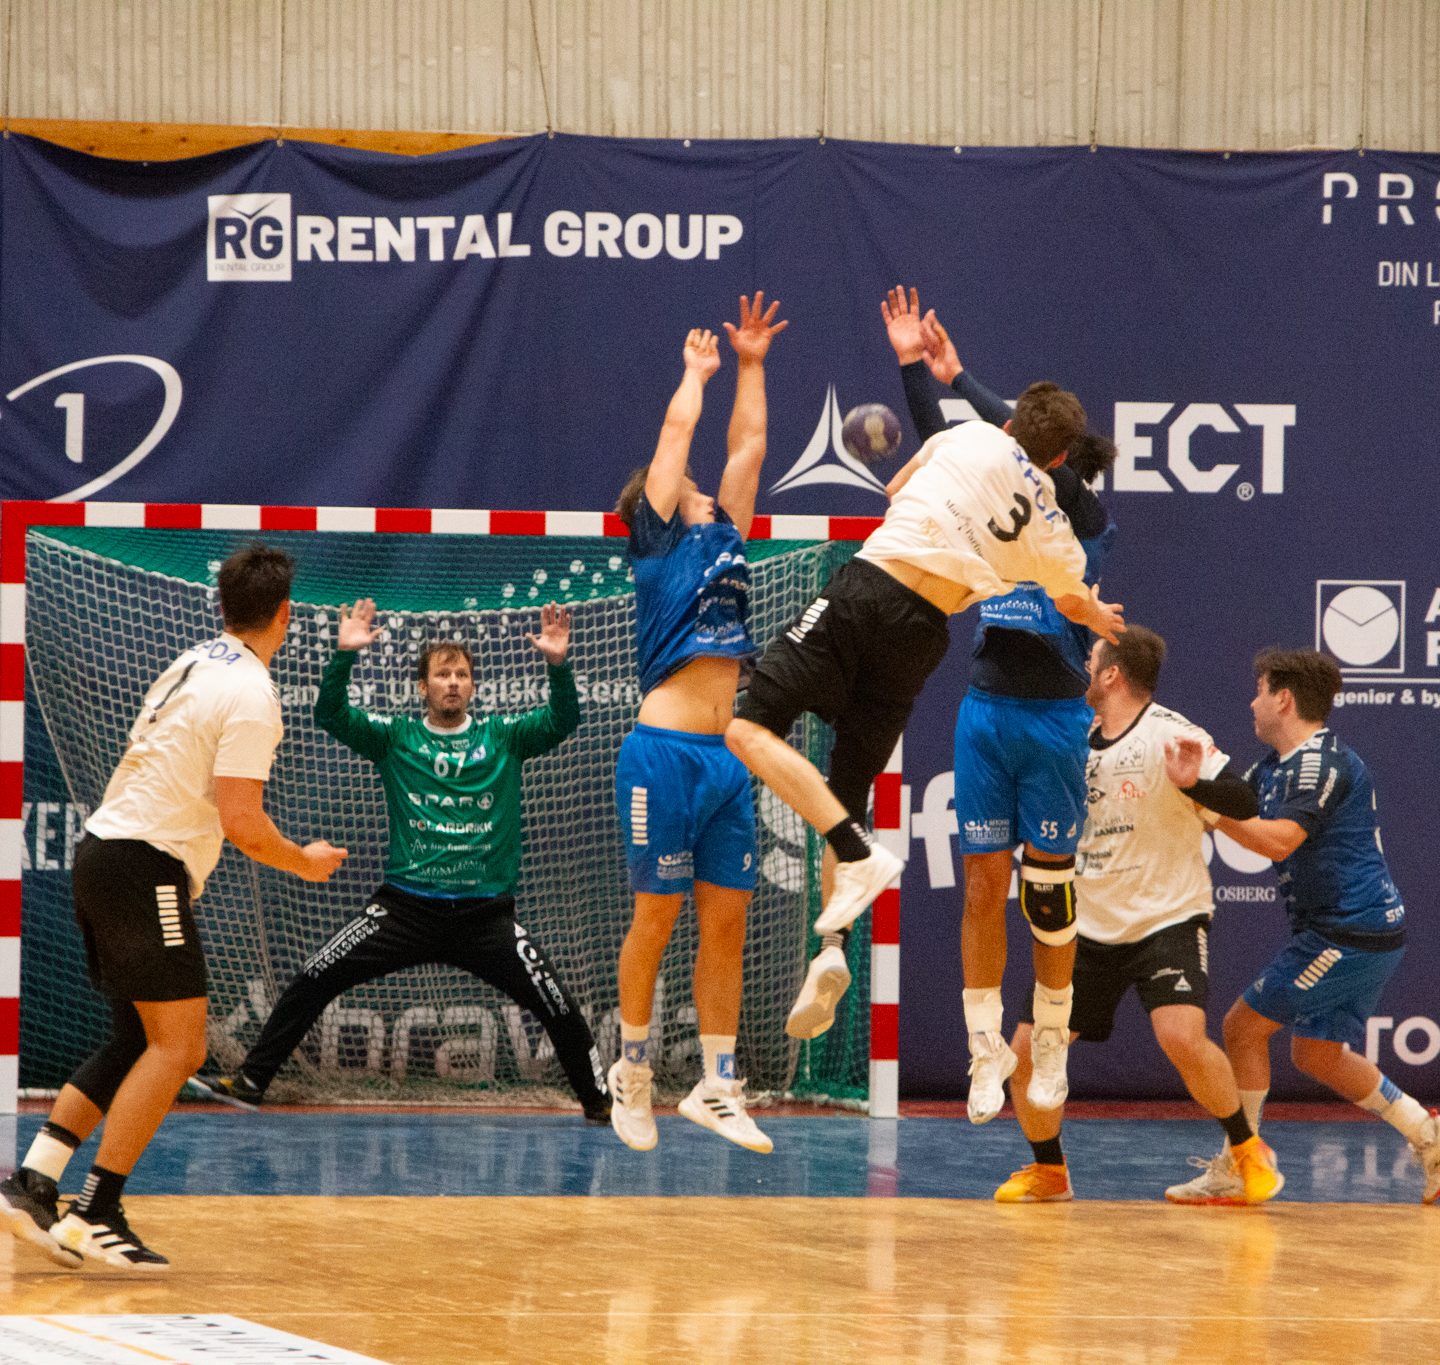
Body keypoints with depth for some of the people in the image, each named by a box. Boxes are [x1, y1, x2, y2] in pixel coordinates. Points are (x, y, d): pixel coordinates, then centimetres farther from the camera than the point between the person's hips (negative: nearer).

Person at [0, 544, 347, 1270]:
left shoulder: (193, 664, 15)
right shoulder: (251, 693, -13)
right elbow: (241, 822, -18)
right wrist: (306, 862, -2)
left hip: (103, 849, 9)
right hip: (148, 867, -9)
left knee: (139, 1040, 15)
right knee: (175, 1044, -6)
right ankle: (96, 1215, -10)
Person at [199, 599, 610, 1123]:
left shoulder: (502, 736, 6)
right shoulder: (395, 737, 6)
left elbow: (562, 722, -6)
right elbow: (331, 715, -5)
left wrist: (558, 665, -23)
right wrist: (344, 655, -20)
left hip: (486, 915, 0)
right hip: (405, 906, 0)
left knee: (556, 1003, -11)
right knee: (313, 979, -8)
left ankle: (598, 1098, 8)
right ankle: (250, 1080, 3)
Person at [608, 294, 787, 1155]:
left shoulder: (723, 538, 19)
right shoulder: (658, 543, 4)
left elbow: (748, 445, 22)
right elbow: (679, 428, 5)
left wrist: (751, 365, 26)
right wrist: (699, 370, 20)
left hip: (729, 757, 6)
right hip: (666, 752, -6)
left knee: (727, 923, 3)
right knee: (658, 921, 0)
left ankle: (716, 1088, 6)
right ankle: (634, 1070, 13)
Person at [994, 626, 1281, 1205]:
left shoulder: (1169, 734, -12)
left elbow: (1243, 803, -19)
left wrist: (1191, 782, -36)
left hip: (1169, 919, -6)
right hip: (1091, 928, 6)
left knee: (1181, 1037, -27)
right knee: (1026, 1050, -1)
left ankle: (1249, 1151, -5)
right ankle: (1048, 1172, 20)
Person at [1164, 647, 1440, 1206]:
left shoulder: (1321, 762, -16)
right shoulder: (1277, 765, 15)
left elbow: (1278, 841, -27)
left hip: (1349, 934, -10)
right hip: (1366, 932, 10)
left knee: (1243, 1027, -4)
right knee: (1316, 1054, 16)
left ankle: (1233, 1170, 1)